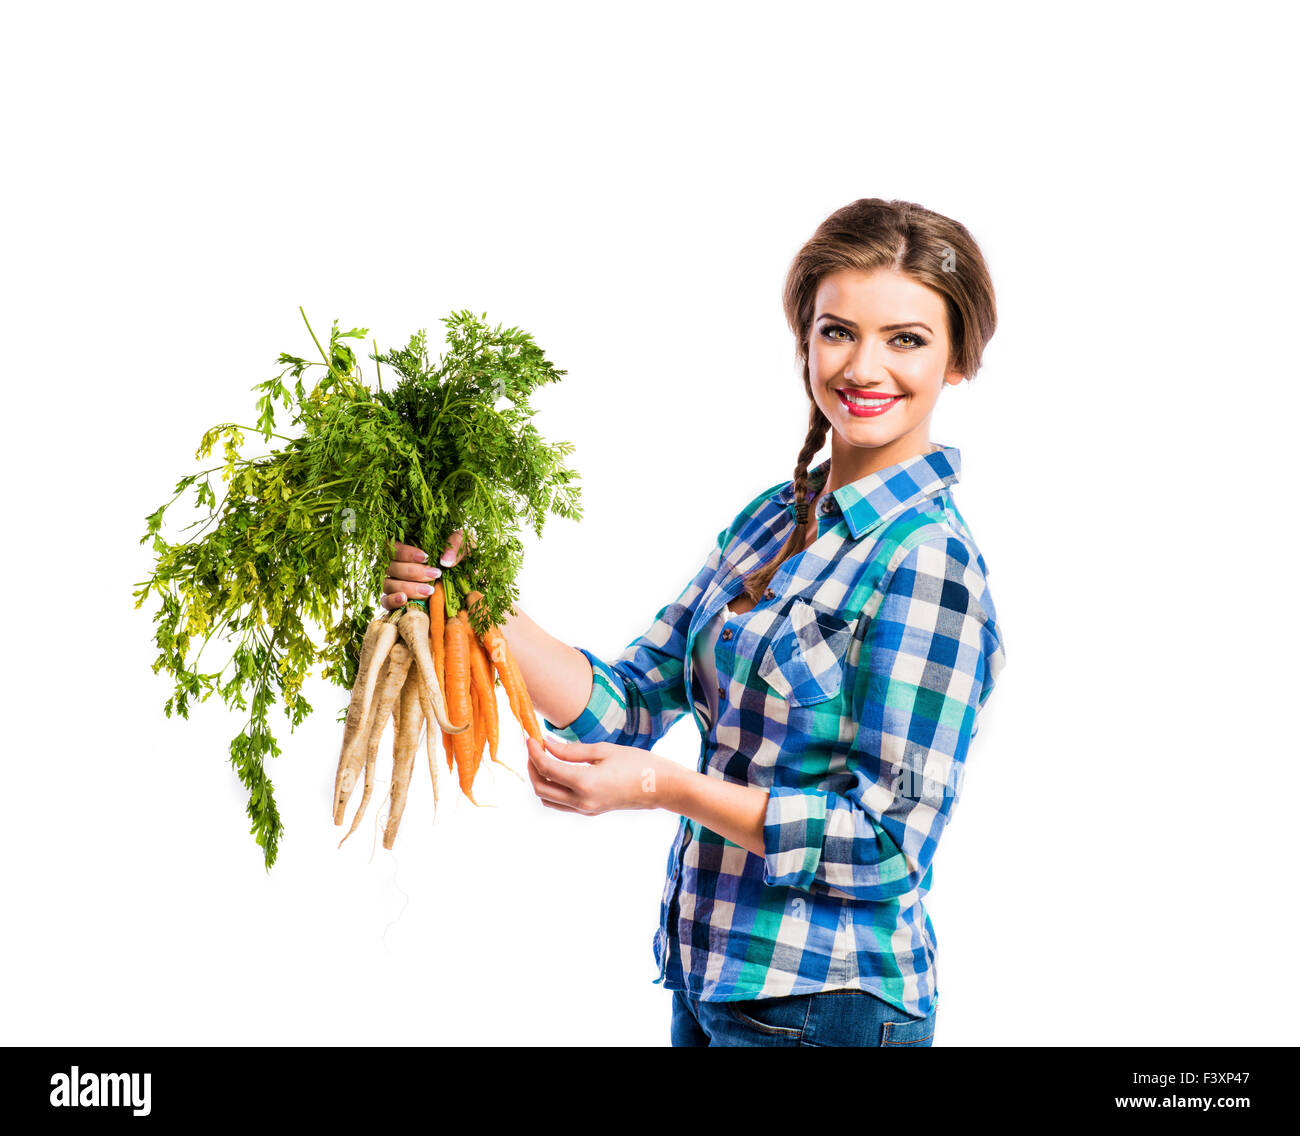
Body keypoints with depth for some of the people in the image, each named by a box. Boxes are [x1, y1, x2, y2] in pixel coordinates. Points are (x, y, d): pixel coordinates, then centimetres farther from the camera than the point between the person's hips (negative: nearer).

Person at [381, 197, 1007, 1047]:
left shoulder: (929, 562, -18)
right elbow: (629, 703, 2)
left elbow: (888, 839, -19)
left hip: (820, 1006, -7)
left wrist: (663, 787, -23)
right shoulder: (773, 518, 6)